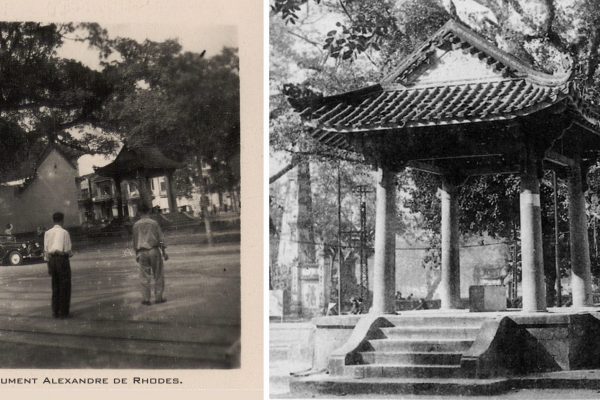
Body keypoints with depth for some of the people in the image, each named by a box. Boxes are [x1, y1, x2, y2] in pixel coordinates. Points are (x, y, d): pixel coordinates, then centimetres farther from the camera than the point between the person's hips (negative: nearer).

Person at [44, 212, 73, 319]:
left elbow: (46, 250, 6)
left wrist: (48, 266, 12)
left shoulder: (47, 233, 4)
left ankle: (55, 312, 13)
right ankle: (63, 312, 0)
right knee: (65, 287, 2)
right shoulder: (64, 232, -11)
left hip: (52, 260, 5)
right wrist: (71, 253, 13)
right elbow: (67, 250, -11)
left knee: (55, 286, 13)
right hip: (62, 259, -5)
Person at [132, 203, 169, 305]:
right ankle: (158, 297, 7)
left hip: (142, 252, 1)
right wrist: (164, 252, 4)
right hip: (154, 250, -1)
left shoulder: (136, 225, 1)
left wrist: (136, 254, 14)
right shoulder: (154, 223, -2)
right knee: (158, 275, 8)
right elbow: (161, 238, -2)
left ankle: (145, 299, 2)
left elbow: (135, 241, 5)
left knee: (144, 277, 5)